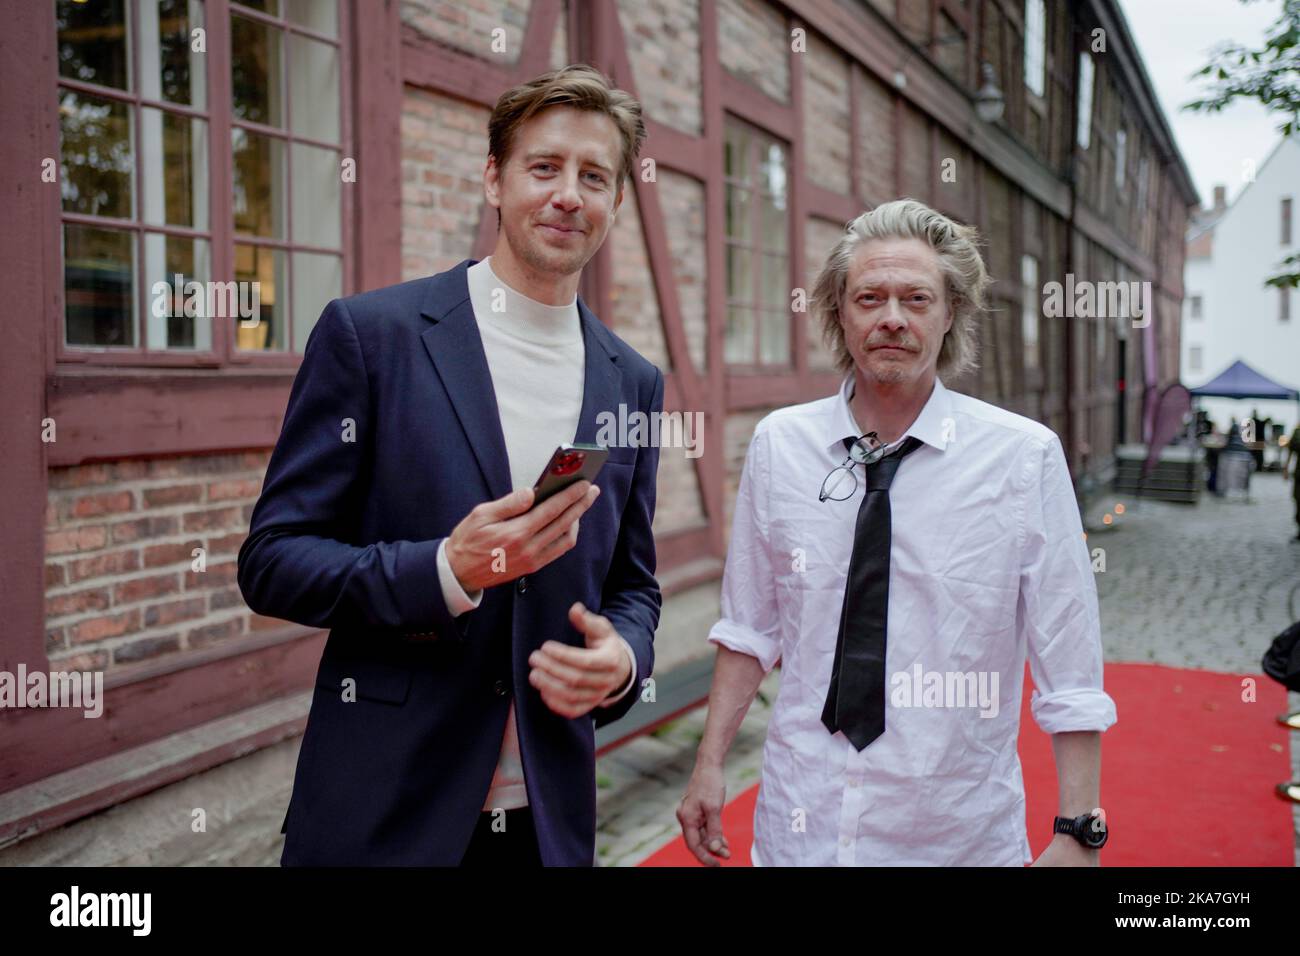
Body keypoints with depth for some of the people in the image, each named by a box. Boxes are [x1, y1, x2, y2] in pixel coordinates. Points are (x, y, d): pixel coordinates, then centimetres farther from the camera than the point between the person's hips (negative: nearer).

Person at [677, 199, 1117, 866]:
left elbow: (1069, 673, -9)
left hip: (960, 834, -1)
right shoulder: (777, 444, -3)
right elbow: (750, 628, 4)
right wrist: (710, 762, 3)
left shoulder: (1025, 455, -10)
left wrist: (1077, 833, -10)